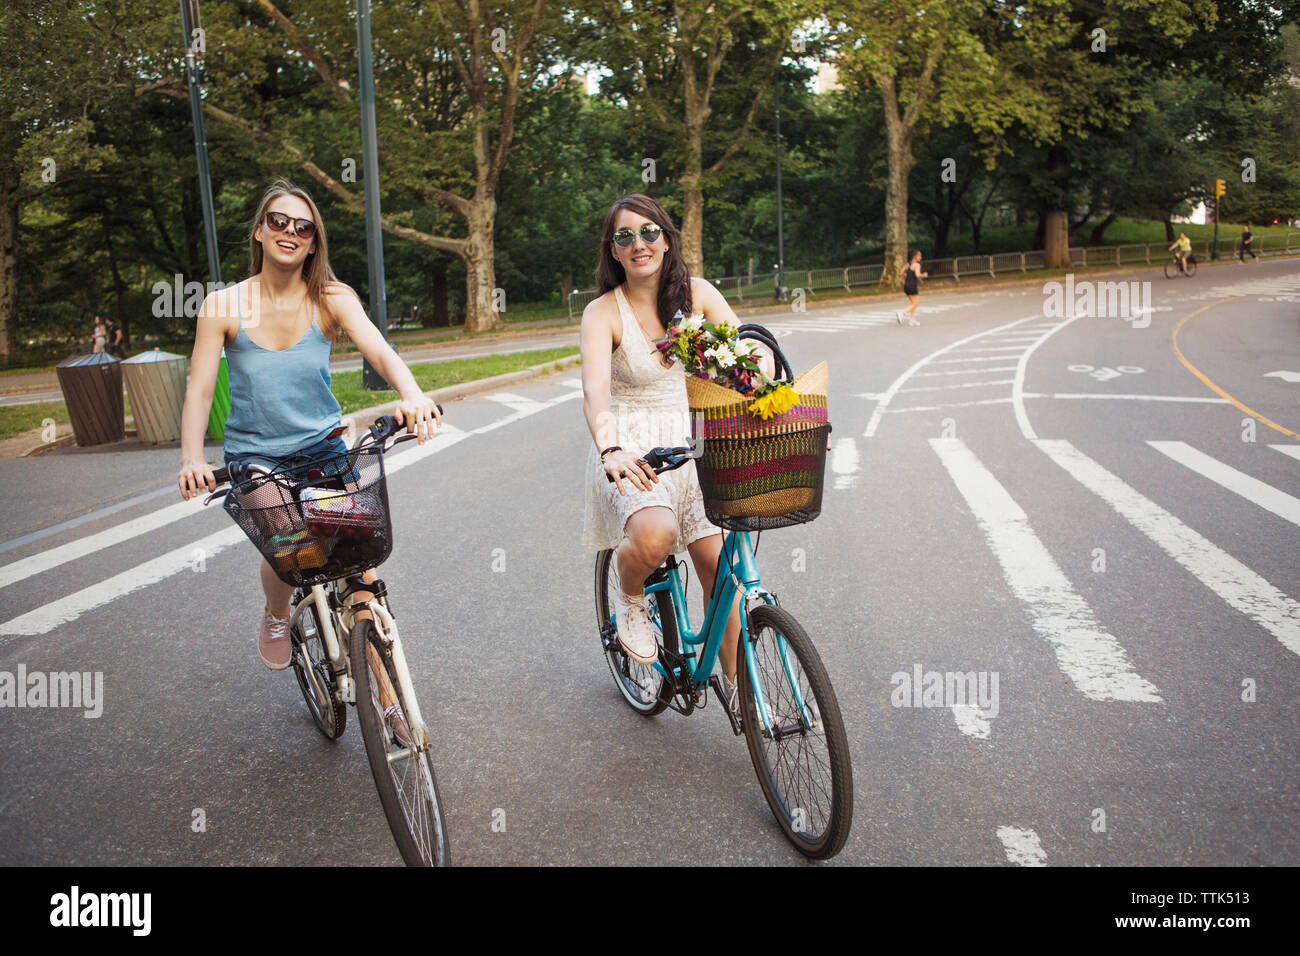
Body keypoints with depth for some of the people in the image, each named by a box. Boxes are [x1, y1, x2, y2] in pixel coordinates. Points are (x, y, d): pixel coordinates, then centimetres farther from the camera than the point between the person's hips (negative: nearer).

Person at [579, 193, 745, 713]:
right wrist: (611, 451, -43)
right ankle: (629, 597, 4)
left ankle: (733, 680, 17)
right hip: (632, 447, -3)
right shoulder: (602, 312, -8)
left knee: (719, 564, -6)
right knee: (655, 536, -33)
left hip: (693, 440, 3)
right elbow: (594, 392, -23)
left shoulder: (695, 293, 1)